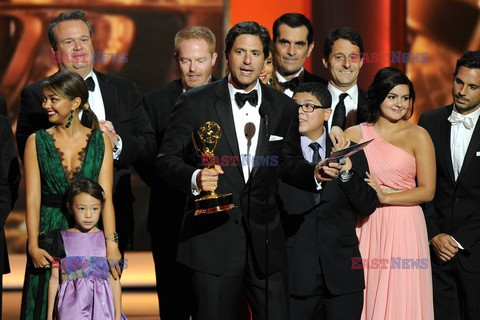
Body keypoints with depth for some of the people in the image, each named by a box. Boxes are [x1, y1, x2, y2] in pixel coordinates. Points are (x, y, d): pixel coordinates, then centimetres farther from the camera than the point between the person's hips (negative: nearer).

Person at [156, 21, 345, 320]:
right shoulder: (195, 102, -1)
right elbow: (167, 159, -1)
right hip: (213, 238, -2)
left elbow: (289, 163, 15)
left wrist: (314, 172, -6)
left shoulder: (284, 107, 8)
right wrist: (195, 178, -21)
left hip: (265, 240, 2)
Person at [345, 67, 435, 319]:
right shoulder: (354, 135, 8)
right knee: (361, 299, 3)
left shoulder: (417, 136, 1)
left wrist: (385, 197, -12)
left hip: (403, 228, -2)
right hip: (364, 227, 2)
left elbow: (427, 191, -3)